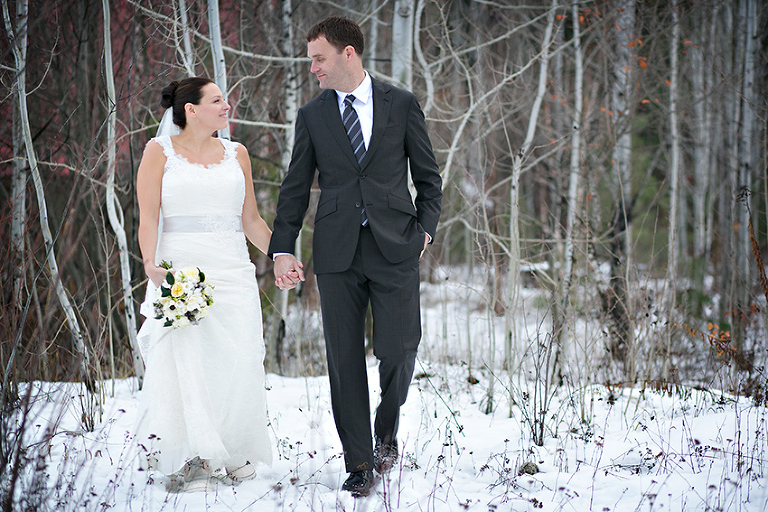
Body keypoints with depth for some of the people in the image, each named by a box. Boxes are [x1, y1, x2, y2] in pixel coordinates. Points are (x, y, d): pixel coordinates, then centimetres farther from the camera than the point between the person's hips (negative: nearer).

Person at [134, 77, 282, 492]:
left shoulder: (236, 154, 14)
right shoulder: (160, 151, 4)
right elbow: (148, 216, -4)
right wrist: (151, 263, -18)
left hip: (233, 270, 3)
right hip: (180, 269, -3)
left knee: (239, 362, -3)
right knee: (184, 360, -10)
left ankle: (234, 454, 9)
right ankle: (188, 460, -6)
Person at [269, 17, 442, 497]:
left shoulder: (402, 105, 4)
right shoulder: (312, 116, 8)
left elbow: (429, 177, 10)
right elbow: (295, 188, 9)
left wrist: (425, 229, -1)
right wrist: (283, 249, 1)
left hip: (394, 248, -1)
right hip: (337, 253, 2)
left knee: (399, 349, -7)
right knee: (345, 358, 1)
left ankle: (387, 428, 22)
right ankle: (359, 463, 10)